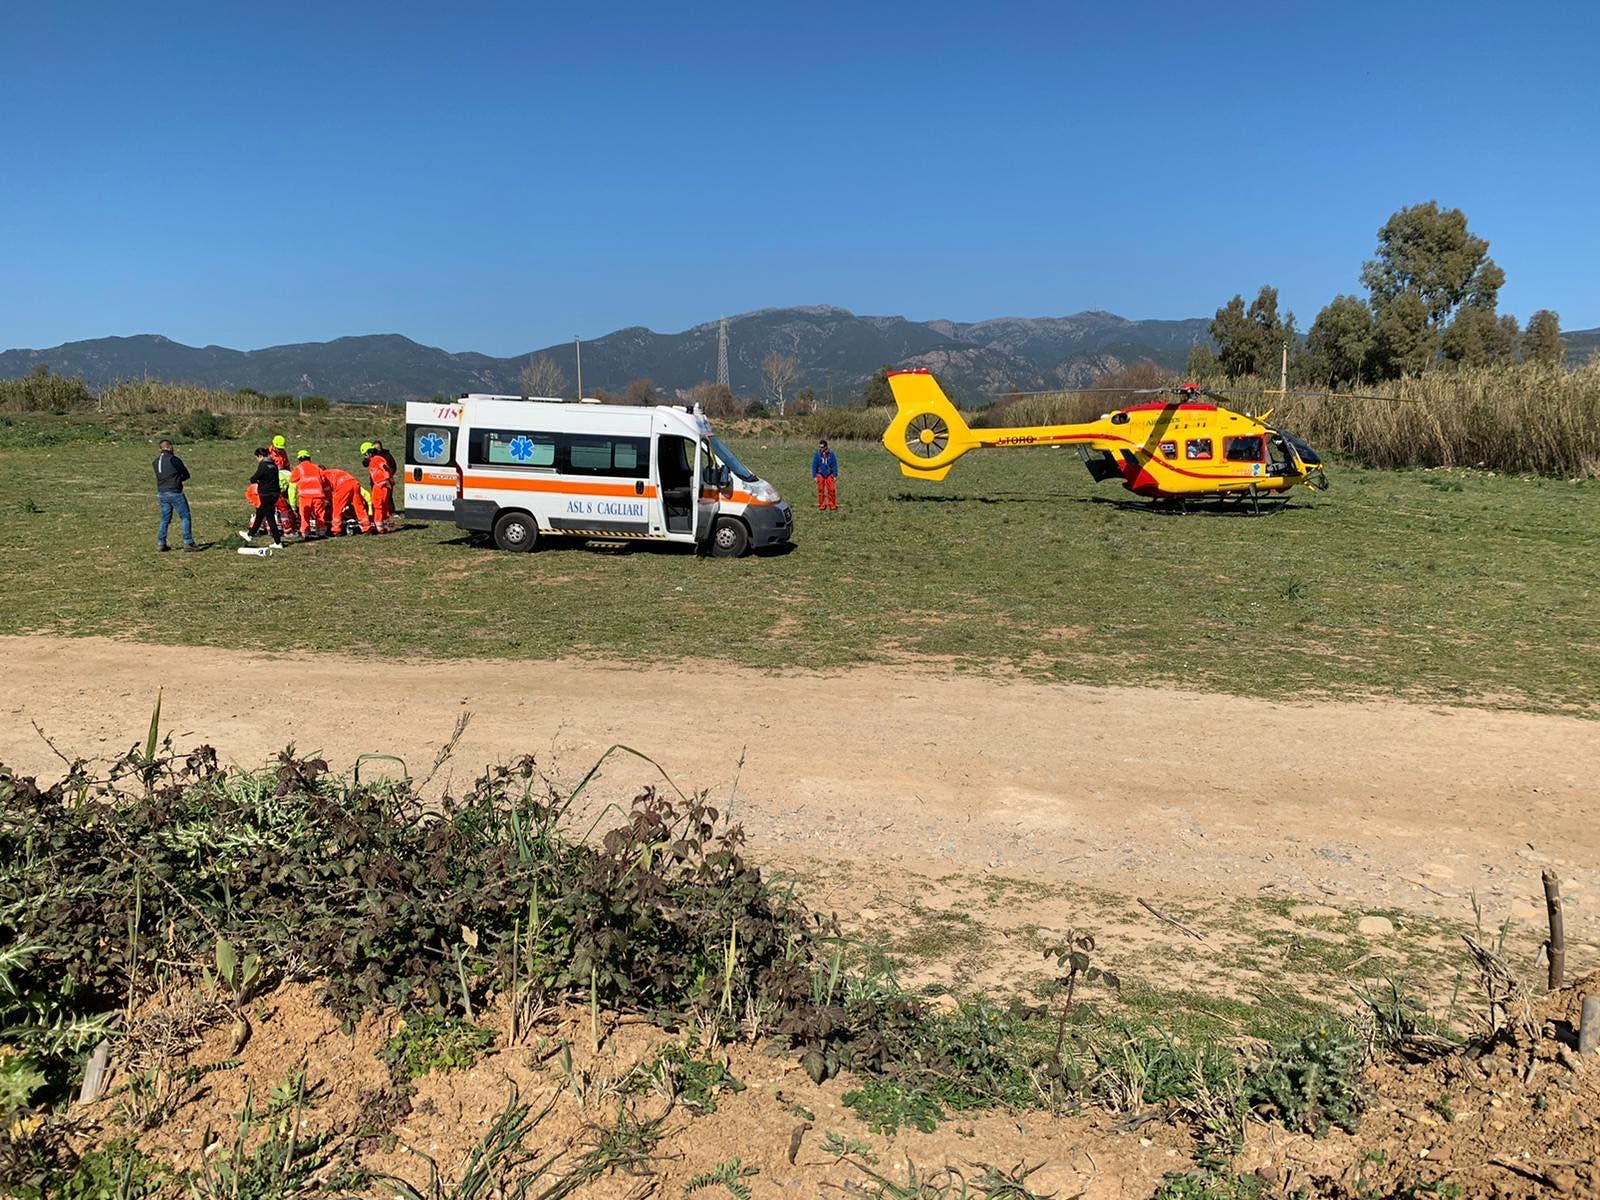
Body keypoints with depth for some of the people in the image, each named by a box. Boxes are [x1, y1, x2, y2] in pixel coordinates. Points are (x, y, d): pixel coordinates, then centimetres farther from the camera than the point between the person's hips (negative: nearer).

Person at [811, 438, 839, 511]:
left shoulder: (831, 454, -3)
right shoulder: (817, 455, -2)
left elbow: (834, 465, 4)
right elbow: (814, 466, 4)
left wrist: (835, 475, 2)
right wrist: (814, 476, 1)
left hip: (829, 475, -1)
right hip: (820, 475, 1)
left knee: (831, 490, -4)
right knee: (821, 490, 2)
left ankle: (832, 505, 6)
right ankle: (821, 505, 12)